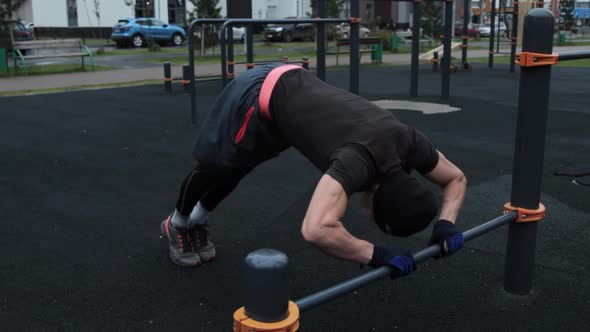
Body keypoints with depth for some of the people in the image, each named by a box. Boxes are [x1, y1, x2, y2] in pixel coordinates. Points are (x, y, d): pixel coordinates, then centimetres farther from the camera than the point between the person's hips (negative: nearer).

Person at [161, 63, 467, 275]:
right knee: (213, 166, 12)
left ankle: (197, 222, 48)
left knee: (234, 169, 23)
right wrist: (376, 255, -43)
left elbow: (457, 178, 1)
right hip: (261, 94, -7)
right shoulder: (359, 159, -41)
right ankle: (178, 225, 41)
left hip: (292, 84, 7)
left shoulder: (409, 143, -18)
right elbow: (316, 230, -54)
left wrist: (446, 224, -18)